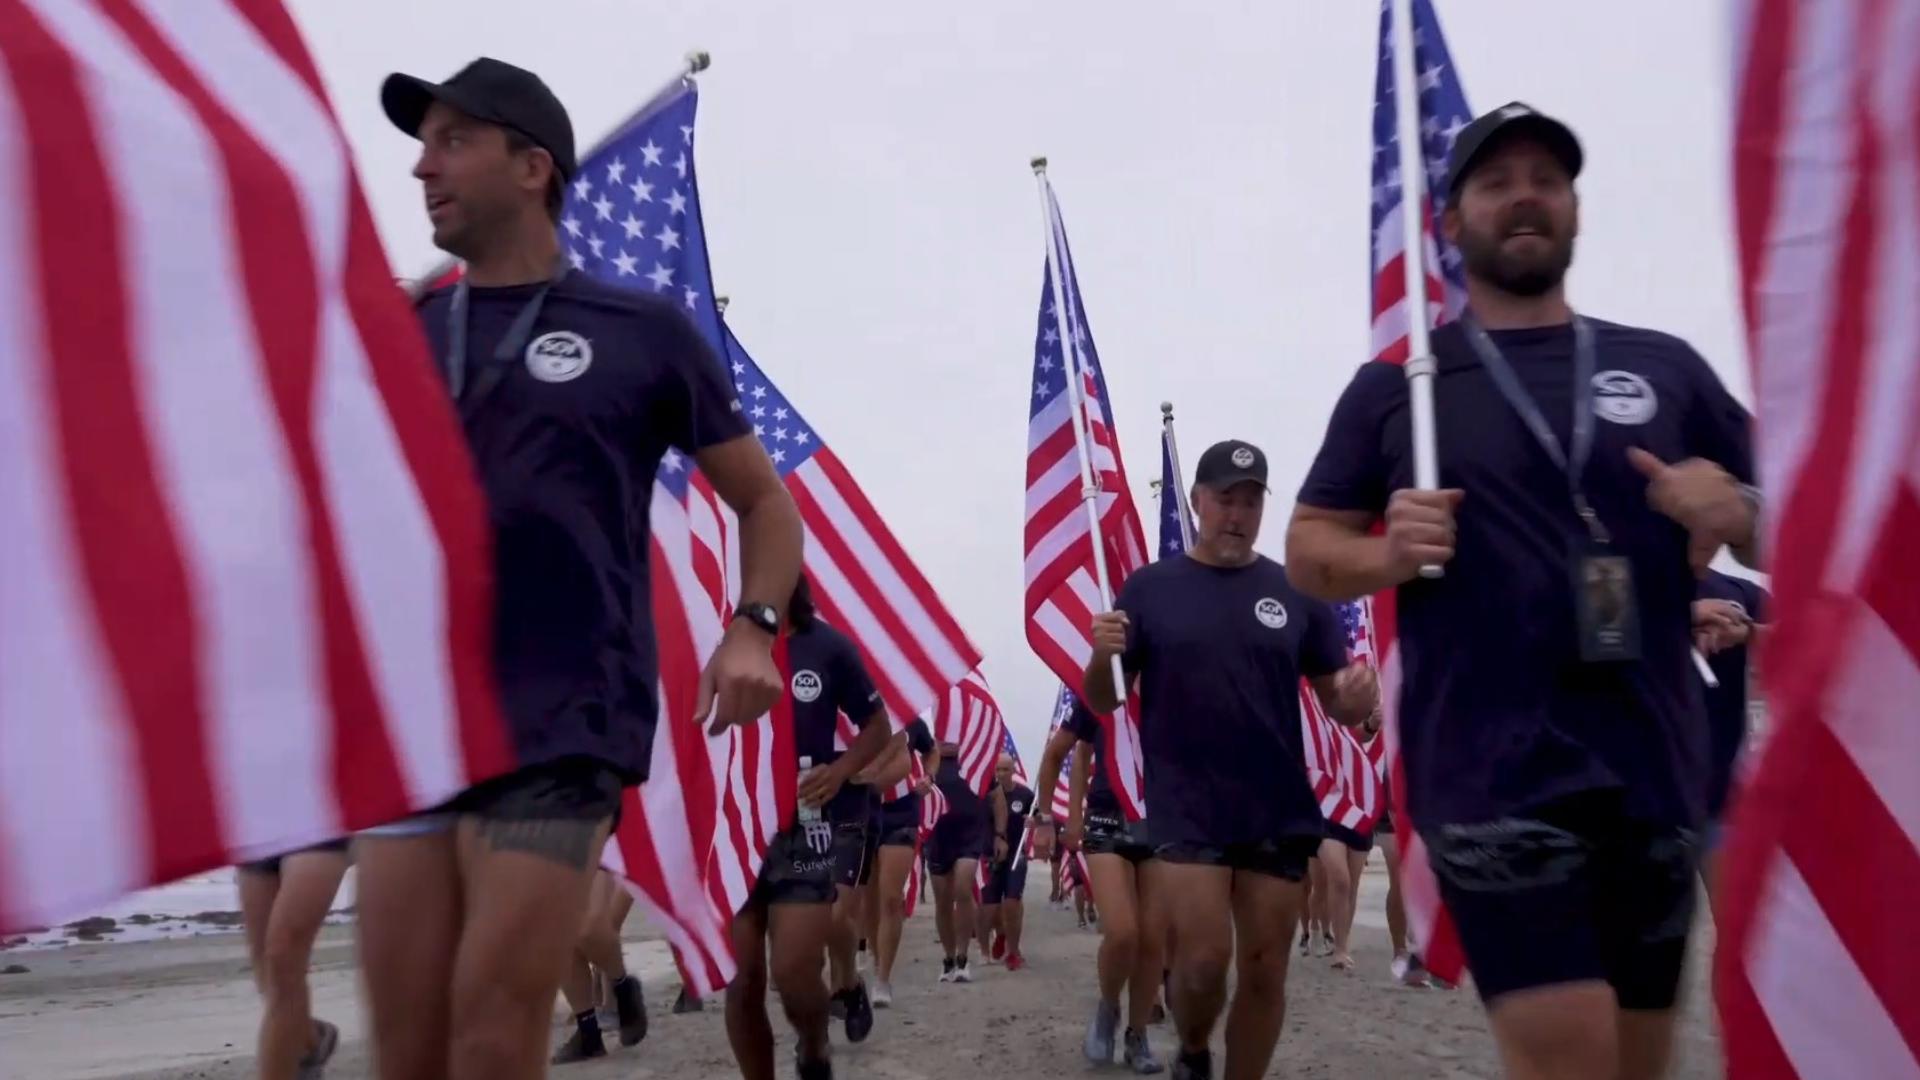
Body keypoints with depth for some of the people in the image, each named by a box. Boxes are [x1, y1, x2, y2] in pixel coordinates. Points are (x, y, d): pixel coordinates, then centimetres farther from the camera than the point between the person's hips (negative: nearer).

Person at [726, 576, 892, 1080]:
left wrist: (839, 771, -7)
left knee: (792, 971, -11)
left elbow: (878, 726, 9)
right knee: (740, 980, 3)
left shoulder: (826, 646, 1)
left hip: (806, 825, -1)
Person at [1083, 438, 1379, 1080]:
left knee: (1265, 969, 6)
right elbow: (1101, 702, 3)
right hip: (1186, 810, -2)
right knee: (1204, 958, -8)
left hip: (1279, 813, 2)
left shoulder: (1296, 592, 4)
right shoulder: (1150, 587, 1)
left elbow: (1337, 701, 8)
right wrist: (1102, 656, -19)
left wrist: (1356, 698, -16)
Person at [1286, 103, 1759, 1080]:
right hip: (1493, 769, -3)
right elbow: (1307, 549, 7)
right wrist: (1387, 556, -14)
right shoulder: (1394, 384, 6)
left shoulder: (1665, 366, 12)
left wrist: (1735, 509, -7)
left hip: (1654, 765, 4)